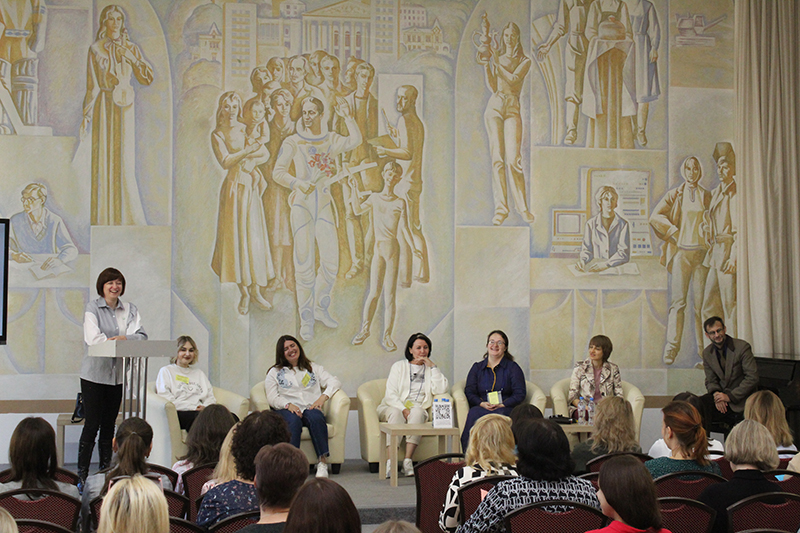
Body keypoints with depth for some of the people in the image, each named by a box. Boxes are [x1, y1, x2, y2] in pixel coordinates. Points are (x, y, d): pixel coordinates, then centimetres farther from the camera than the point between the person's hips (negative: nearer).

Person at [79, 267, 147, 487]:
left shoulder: (130, 309, 11)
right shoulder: (92, 308, -1)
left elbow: (141, 335, -1)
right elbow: (93, 338, -14)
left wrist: (124, 338, -19)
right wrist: (122, 342, -15)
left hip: (118, 374, 4)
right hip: (95, 372, -4)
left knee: (109, 425, 8)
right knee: (92, 424, -5)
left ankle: (105, 472, 15)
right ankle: (82, 474, 3)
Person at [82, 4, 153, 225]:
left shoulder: (131, 48, 9)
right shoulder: (96, 49, 3)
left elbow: (147, 78, 2)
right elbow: (92, 86, 0)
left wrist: (131, 58, -10)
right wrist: (87, 116, -7)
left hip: (125, 108, 2)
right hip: (104, 106, -1)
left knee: (124, 160, 0)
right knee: (104, 159, -2)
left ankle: (127, 215, 8)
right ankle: (103, 218, 3)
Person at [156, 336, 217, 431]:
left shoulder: (199, 373, 34)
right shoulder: (166, 371, 18)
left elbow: (210, 397, 23)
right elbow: (166, 400, 2)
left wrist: (205, 407, -3)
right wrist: (193, 408, -8)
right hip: (179, 413, -4)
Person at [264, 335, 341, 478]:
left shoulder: (313, 368, 24)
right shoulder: (275, 372, 21)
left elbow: (334, 382, 13)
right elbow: (272, 398, 8)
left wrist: (323, 397, -7)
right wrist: (288, 405, -13)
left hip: (310, 409, 1)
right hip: (287, 410, -1)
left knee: (316, 418, -36)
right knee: (294, 422, -38)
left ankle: (323, 461, -38)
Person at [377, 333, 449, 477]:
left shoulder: (432, 369, 19)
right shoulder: (399, 366, 14)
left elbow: (441, 390, -1)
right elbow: (390, 395, 1)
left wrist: (432, 366, -1)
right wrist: (403, 409, -16)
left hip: (419, 409, 1)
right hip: (395, 407, -1)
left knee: (417, 412, -35)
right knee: (396, 413, -36)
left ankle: (408, 460, -41)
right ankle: (390, 462, -45)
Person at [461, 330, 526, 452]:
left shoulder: (513, 368, 14)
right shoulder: (477, 368, 22)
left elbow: (520, 394, 4)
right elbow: (469, 392, 12)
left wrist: (502, 405, -13)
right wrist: (482, 403, -10)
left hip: (505, 409, -2)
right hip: (481, 408, 2)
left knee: (498, 416, -40)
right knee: (474, 413, -36)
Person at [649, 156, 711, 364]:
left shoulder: (707, 196, 13)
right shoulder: (674, 195, 7)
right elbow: (655, 216, 0)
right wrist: (675, 232, -6)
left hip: (701, 253, 2)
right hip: (681, 252, -2)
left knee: (701, 303, 0)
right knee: (678, 301, -7)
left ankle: (703, 349, 3)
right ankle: (671, 348, -7)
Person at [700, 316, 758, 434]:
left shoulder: (742, 347, -10)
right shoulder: (707, 353, 7)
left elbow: (752, 378, -14)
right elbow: (710, 381, 11)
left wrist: (730, 396, -20)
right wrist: (716, 394, -14)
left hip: (740, 400, -6)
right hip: (722, 395, 6)